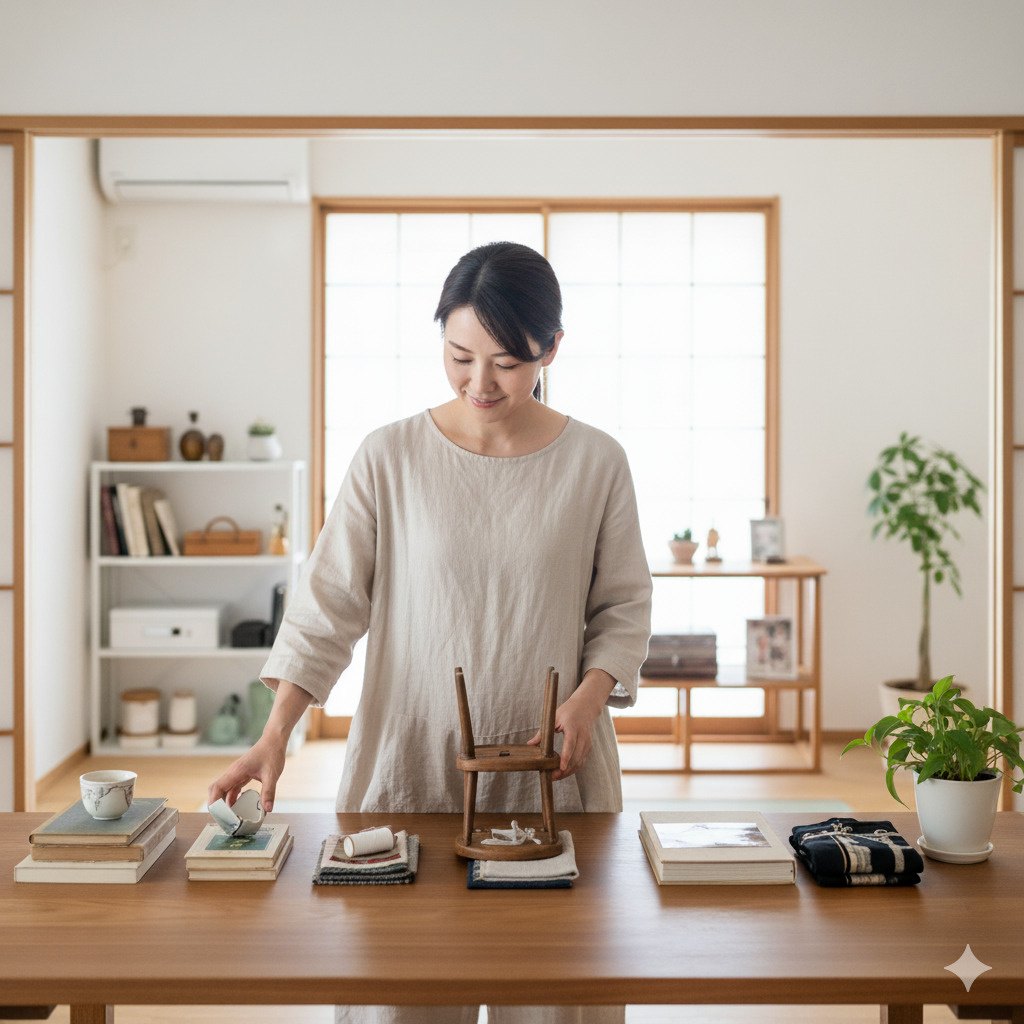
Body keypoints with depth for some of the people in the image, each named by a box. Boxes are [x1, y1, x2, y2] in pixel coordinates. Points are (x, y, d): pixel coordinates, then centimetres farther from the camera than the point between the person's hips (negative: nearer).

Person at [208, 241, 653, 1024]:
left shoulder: (596, 463, -1)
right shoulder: (390, 458, -3)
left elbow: (623, 607, 5)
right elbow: (330, 602, -4)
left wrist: (587, 701, -12)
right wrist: (275, 734, -13)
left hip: (550, 770, 1)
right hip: (410, 760, 0)